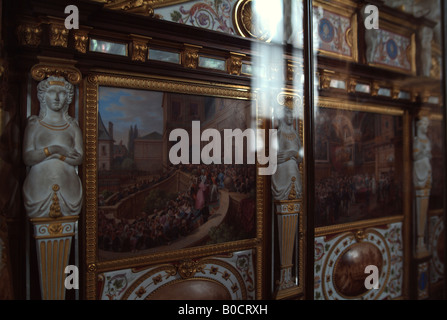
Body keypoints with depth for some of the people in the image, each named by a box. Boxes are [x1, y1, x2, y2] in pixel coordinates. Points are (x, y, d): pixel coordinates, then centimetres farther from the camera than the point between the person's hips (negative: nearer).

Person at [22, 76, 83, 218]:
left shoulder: (73, 126, 10)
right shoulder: (34, 125, 7)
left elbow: (79, 159, 1)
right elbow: (27, 159, -4)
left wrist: (58, 154, -13)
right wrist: (52, 149, -16)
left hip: (67, 187, 1)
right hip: (39, 186, -1)